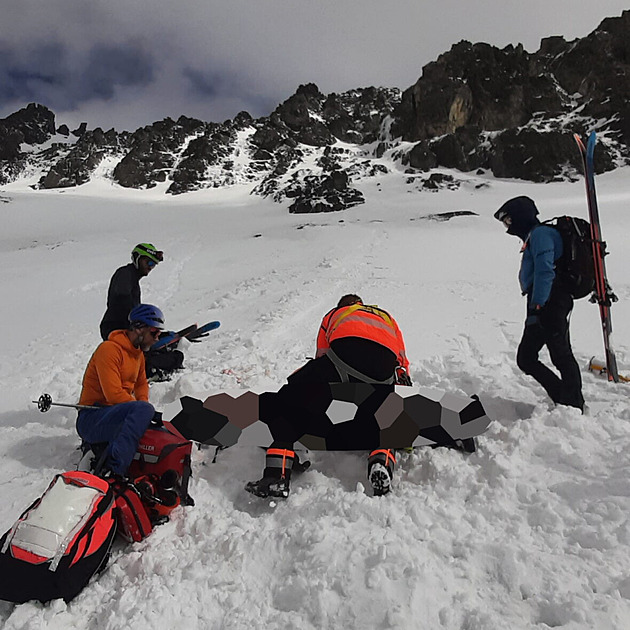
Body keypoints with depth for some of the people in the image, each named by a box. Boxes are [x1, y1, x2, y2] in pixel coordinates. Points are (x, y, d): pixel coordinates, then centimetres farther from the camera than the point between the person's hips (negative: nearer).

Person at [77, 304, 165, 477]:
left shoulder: (138, 354, 13)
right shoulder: (109, 349, -15)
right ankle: (113, 470, -38)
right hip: (91, 420, -9)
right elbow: (114, 394, -23)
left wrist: (144, 405, 6)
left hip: (116, 414, 9)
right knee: (145, 410, -32)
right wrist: (142, 409, -14)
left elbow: (141, 384, 26)